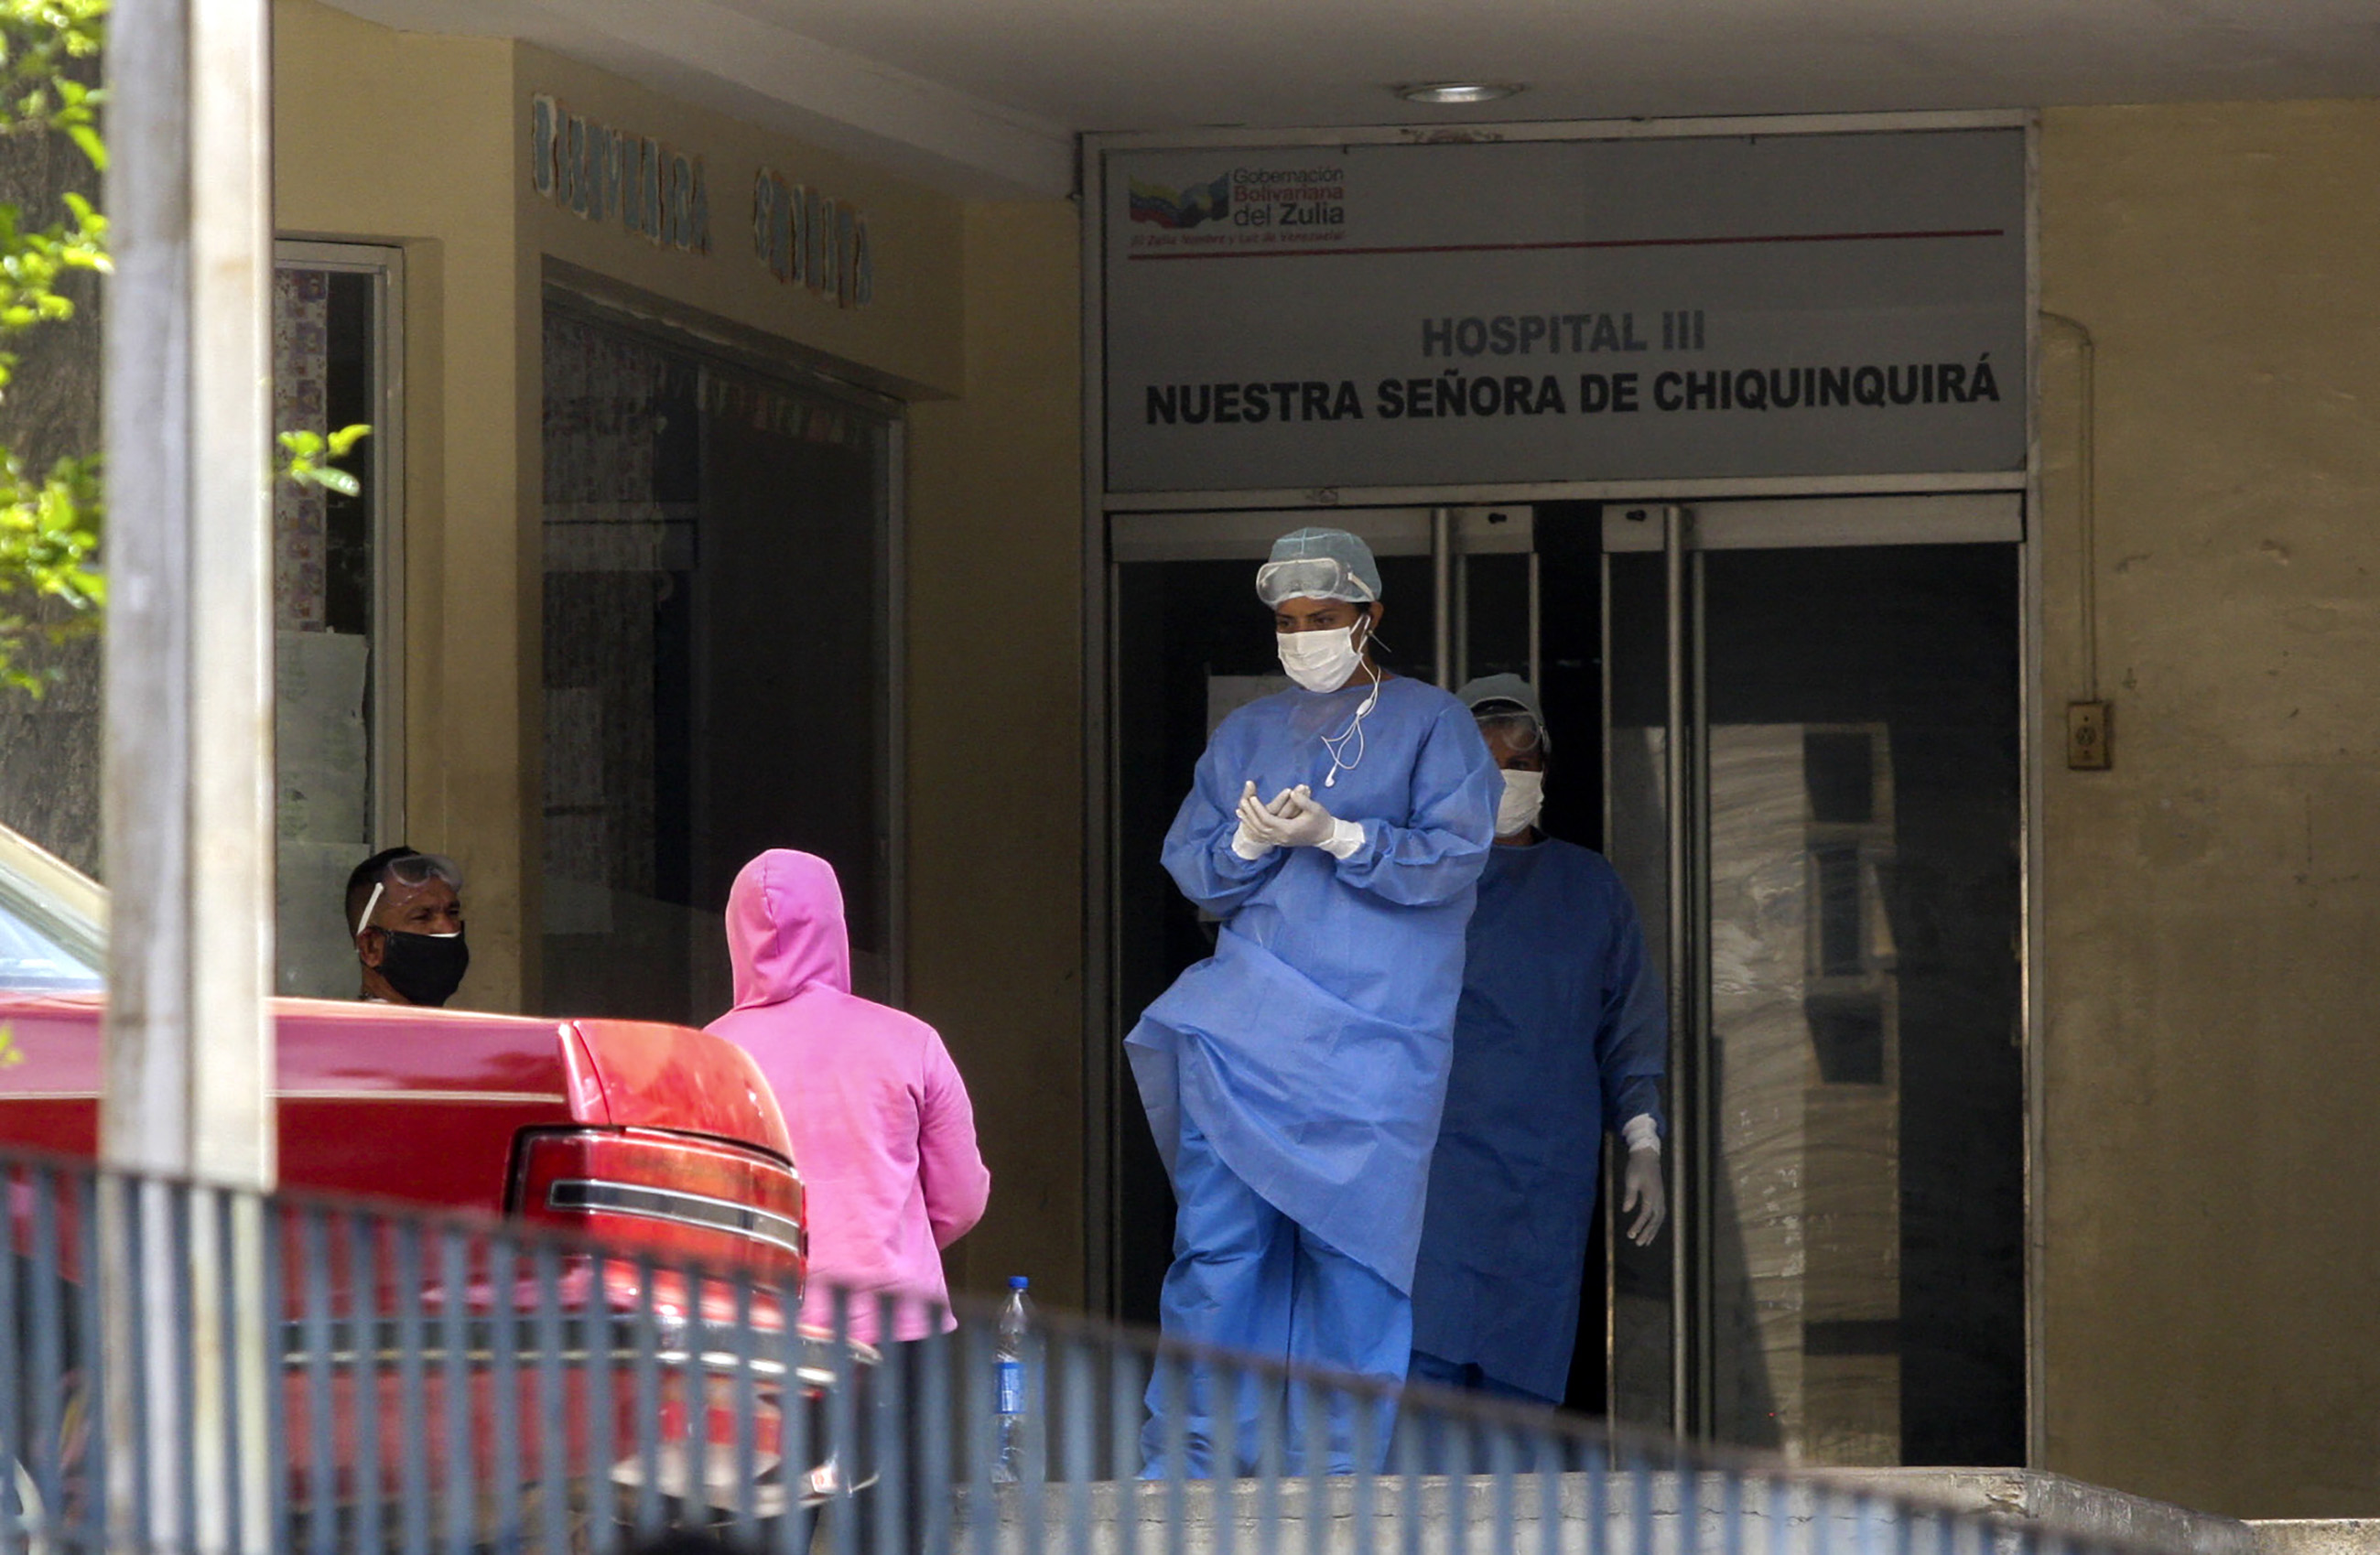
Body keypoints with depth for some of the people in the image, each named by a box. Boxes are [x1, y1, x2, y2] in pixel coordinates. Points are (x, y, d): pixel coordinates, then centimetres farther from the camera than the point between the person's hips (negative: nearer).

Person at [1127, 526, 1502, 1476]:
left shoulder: (1429, 724, 6)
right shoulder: (1245, 736, 18)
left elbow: (1454, 859, -4)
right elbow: (1189, 867, 13)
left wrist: (1337, 835, -14)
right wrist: (1249, 843, -8)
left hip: (1374, 1033, -3)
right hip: (1248, 1023, 3)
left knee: (1349, 1238, -4)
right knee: (1216, 1230, -5)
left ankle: (1339, 1463, 2)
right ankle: (1187, 1457, -2)